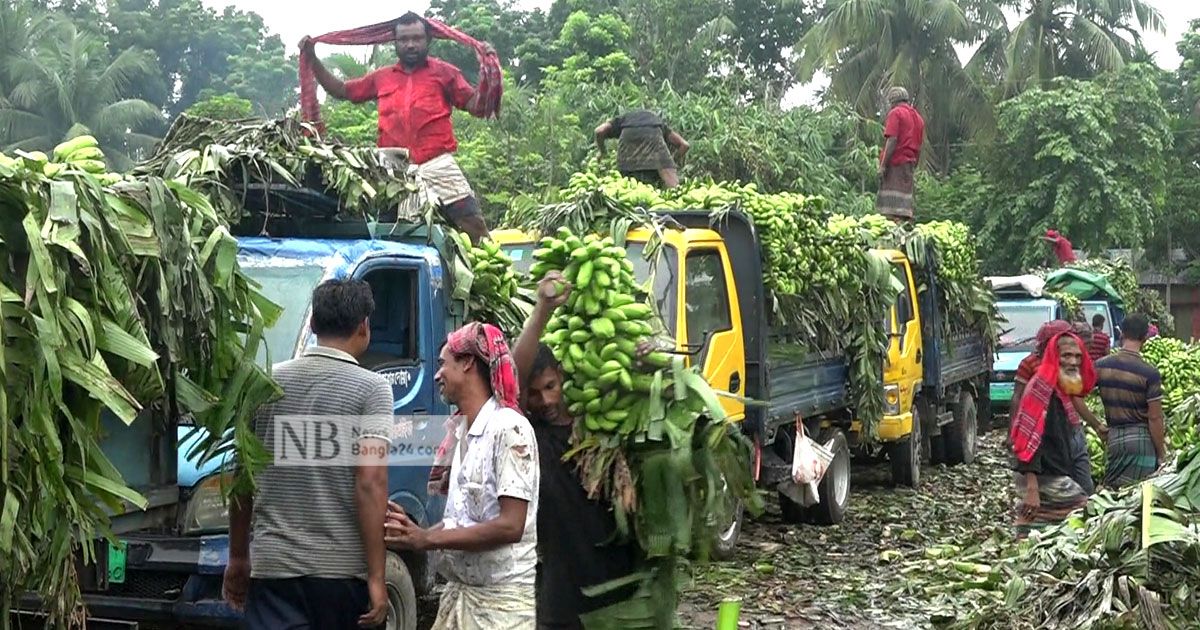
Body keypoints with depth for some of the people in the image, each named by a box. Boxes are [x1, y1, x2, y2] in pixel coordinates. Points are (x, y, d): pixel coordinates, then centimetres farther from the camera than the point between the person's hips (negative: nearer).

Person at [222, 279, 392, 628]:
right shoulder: (371, 389, -6)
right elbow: (370, 483, -15)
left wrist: (238, 558, 21)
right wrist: (376, 576, -13)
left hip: (272, 564, 3)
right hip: (342, 567, -2)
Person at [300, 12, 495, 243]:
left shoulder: (443, 72, 8)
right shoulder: (382, 78, 17)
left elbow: (476, 105, 1)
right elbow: (340, 90, 25)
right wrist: (312, 59, 18)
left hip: (437, 167, -3)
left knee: (474, 228, -11)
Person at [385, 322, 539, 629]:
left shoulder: (508, 428, -14)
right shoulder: (462, 431, 11)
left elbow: (510, 526, -20)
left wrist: (427, 539, -16)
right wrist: (414, 532, -3)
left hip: (501, 599, -7)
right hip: (459, 590, 7)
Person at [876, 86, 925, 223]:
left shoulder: (895, 113, -4)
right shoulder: (918, 117, 18)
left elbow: (892, 140, -14)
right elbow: (919, 147, 18)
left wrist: (883, 165, -14)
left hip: (895, 162, -7)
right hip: (910, 163, 7)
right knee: (905, 200, 8)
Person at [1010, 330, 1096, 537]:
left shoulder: (1062, 391, 15)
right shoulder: (1042, 387, -15)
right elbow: (1030, 438, -21)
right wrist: (1031, 488, -26)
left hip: (1058, 477, 9)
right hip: (1042, 480, -9)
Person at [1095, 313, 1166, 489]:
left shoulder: (1101, 366, -1)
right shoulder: (1149, 373, -13)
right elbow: (1154, 418, -12)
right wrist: (1161, 455, -3)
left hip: (1113, 438, 4)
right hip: (1141, 439, -4)